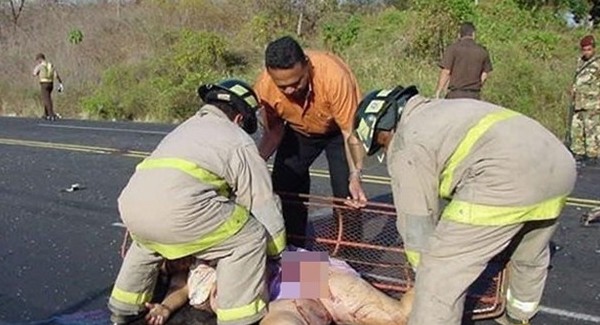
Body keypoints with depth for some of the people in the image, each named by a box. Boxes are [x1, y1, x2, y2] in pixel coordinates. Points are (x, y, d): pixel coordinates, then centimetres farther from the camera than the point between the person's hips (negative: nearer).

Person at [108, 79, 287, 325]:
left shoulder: (185, 128, 37)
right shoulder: (238, 140, 16)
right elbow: (263, 203, 17)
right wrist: (276, 250, 31)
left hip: (131, 202, 8)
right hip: (175, 207, -8)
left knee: (149, 238, 40)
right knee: (248, 238, 8)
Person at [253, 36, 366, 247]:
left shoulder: (334, 76, -41)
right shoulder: (264, 87, -30)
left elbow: (349, 130, -31)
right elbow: (274, 131, -12)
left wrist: (355, 176, -39)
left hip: (336, 131, -3)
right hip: (298, 132, 3)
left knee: (347, 196, -13)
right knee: (284, 189, 0)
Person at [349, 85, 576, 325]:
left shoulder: (406, 145, 7)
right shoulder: (440, 110, 34)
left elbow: (416, 220, 8)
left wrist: (422, 267, 23)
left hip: (508, 177, -10)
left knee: (440, 271, 1)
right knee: (530, 256, 32)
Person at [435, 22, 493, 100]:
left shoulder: (453, 49, -4)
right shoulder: (482, 51, 8)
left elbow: (446, 72, -8)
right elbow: (485, 74, 12)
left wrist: (438, 91, 0)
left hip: (456, 94, -4)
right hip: (474, 96, 4)